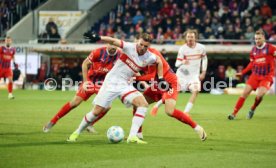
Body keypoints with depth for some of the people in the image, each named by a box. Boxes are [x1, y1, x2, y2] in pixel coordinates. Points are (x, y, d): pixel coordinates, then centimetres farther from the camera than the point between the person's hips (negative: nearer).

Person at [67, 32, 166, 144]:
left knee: (143, 104, -20)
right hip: (111, 82, -4)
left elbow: (159, 62, 19)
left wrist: (161, 79, 15)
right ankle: (77, 132, 20)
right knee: (97, 112, -3)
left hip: (125, 85, 4)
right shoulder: (129, 47, -15)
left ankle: (132, 136, -21)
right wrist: (99, 38, -43)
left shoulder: (149, 57, -3)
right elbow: (114, 41, -27)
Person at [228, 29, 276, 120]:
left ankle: (252, 110, 9)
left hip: (267, 77, -4)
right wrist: (242, 73, 14)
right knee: (245, 93, -6)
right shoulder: (253, 50, 8)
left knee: (260, 95, -21)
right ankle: (234, 113, 0)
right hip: (255, 75, 4)